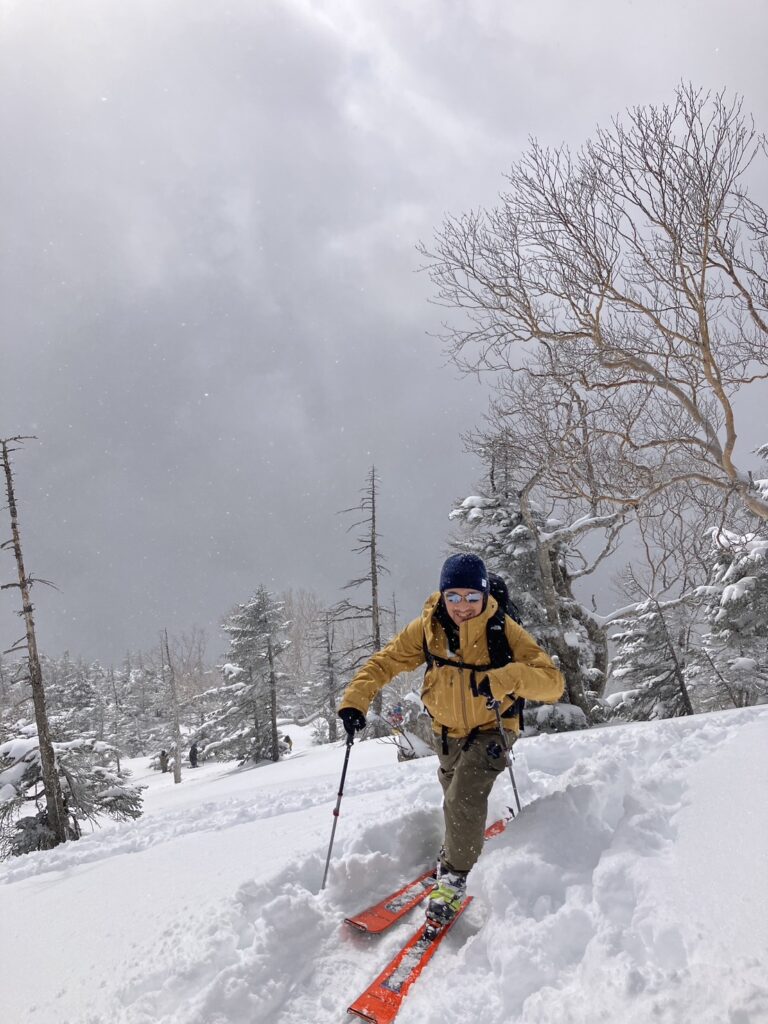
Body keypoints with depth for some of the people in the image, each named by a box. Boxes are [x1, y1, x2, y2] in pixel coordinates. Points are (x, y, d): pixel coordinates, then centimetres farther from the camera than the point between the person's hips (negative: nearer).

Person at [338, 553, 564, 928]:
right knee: (454, 797, 24)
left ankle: (455, 876, 4)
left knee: (464, 798, -22)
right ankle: (457, 849, 57)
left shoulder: (503, 630, -26)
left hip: (491, 729, -4)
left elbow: (552, 681, -33)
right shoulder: (427, 628, -18)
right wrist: (355, 700, -25)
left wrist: (503, 678, -50)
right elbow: (384, 662, -9)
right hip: (446, 731, 4)